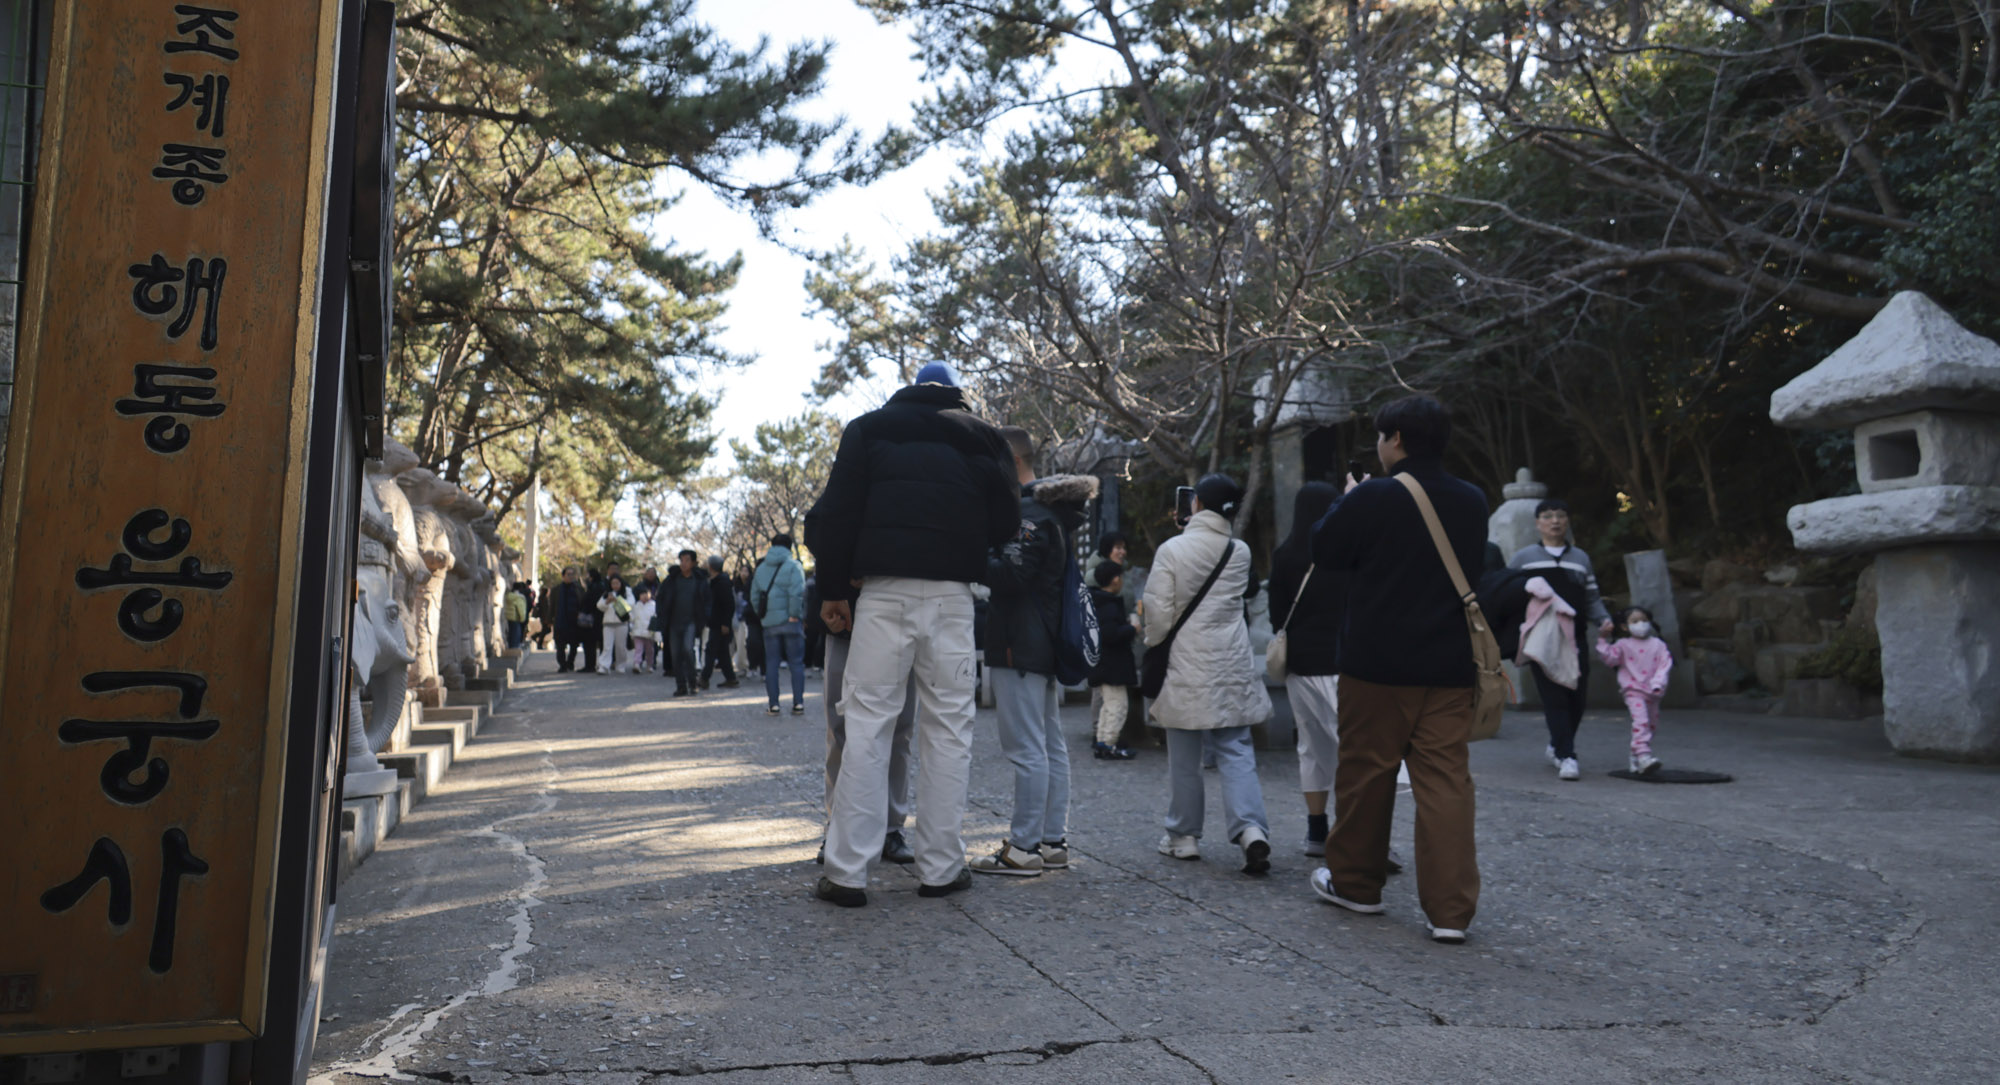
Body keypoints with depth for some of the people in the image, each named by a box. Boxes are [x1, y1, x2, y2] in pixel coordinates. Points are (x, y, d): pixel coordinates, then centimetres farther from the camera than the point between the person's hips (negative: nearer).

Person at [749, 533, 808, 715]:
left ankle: (773, 704, 7)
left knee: (771, 663, 8)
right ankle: (798, 703, 0)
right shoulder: (793, 565, -4)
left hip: (769, 623, 4)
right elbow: (797, 591, -18)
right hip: (790, 621, -4)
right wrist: (794, 614, -13)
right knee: (796, 662, 3)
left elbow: (754, 597, 13)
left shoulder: (761, 568, 13)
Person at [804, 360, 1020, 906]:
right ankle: (940, 868, 9)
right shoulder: (981, 436, 13)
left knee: (867, 723, 0)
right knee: (948, 725, 6)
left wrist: (834, 589, 9)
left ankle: (847, 872, 0)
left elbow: (837, 513, 5)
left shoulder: (869, 427, 12)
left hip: (883, 590, 0)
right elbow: (1006, 522, 10)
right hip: (951, 594, 0)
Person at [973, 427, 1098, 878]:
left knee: (1027, 748, -7)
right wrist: (982, 555, 11)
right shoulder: (1051, 510, 17)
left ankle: (1024, 848, -2)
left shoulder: (1028, 513, -14)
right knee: (1052, 745, 12)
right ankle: (1053, 842, 19)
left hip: (1020, 648, -11)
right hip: (1046, 644, 11)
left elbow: (1010, 574, -23)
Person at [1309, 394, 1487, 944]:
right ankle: (1451, 908, 3)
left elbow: (1324, 551, -2)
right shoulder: (1472, 502, 4)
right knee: (1447, 781, 4)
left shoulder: (1372, 498, -14)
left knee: (1365, 771, 11)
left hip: (1377, 663, -4)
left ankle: (1355, 884, 26)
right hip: (1450, 667, 4)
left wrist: (1348, 500, 13)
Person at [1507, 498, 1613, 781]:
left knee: (1576, 698, 2)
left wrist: (1604, 619, -1)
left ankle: (1557, 746, 25)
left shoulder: (1581, 559, 18)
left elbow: (1592, 599, 17)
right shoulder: (1522, 558, 8)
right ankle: (1566, 757, -8)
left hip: (1575, 639, 3)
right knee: (1554, 698, -10)